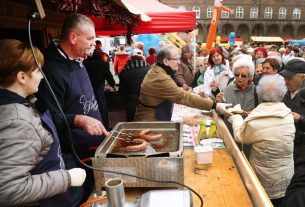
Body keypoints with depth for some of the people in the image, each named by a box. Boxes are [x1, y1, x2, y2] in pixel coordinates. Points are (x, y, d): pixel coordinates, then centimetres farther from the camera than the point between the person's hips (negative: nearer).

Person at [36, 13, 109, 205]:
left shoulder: (77, 62, 8)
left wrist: (101, 131, 17)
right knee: (78, 199, 10)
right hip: (75, 158, -9)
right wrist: (79, 120, -38)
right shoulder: (52, 70, -23)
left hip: (94, 147, 9)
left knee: (92, 194, 24)